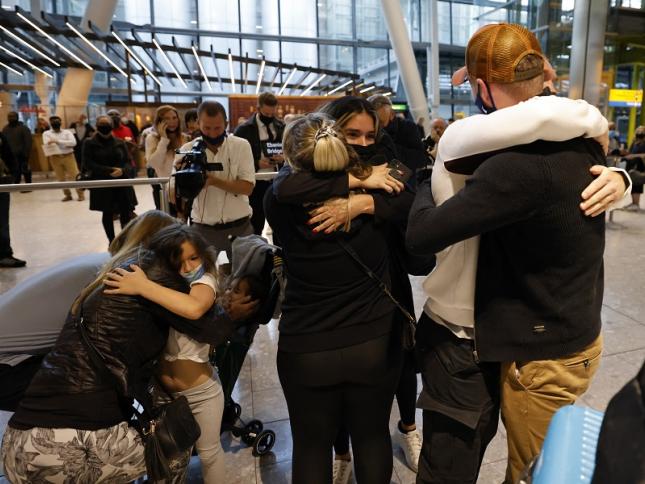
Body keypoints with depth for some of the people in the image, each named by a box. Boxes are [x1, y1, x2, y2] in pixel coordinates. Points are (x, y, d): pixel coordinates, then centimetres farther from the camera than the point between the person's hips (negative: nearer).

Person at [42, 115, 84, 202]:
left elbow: (73, 142, -11)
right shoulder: (46, 133, 7)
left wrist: (58, 141, -16)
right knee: (61, 178, 6)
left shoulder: (67, 132, 5)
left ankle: (80, 194, 1)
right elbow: (47, 145, -8)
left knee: (75, 175, -7)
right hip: (55, 157, 2)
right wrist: (65, 144, -17)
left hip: (68, 156, -1)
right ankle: (68, 195, 16)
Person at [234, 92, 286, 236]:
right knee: (255, 227, 3)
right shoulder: (244, 129, -3)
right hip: (256, 184, -3)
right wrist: (256, 163, -17)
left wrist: (284, 157, -6)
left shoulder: (282, 127, 8)